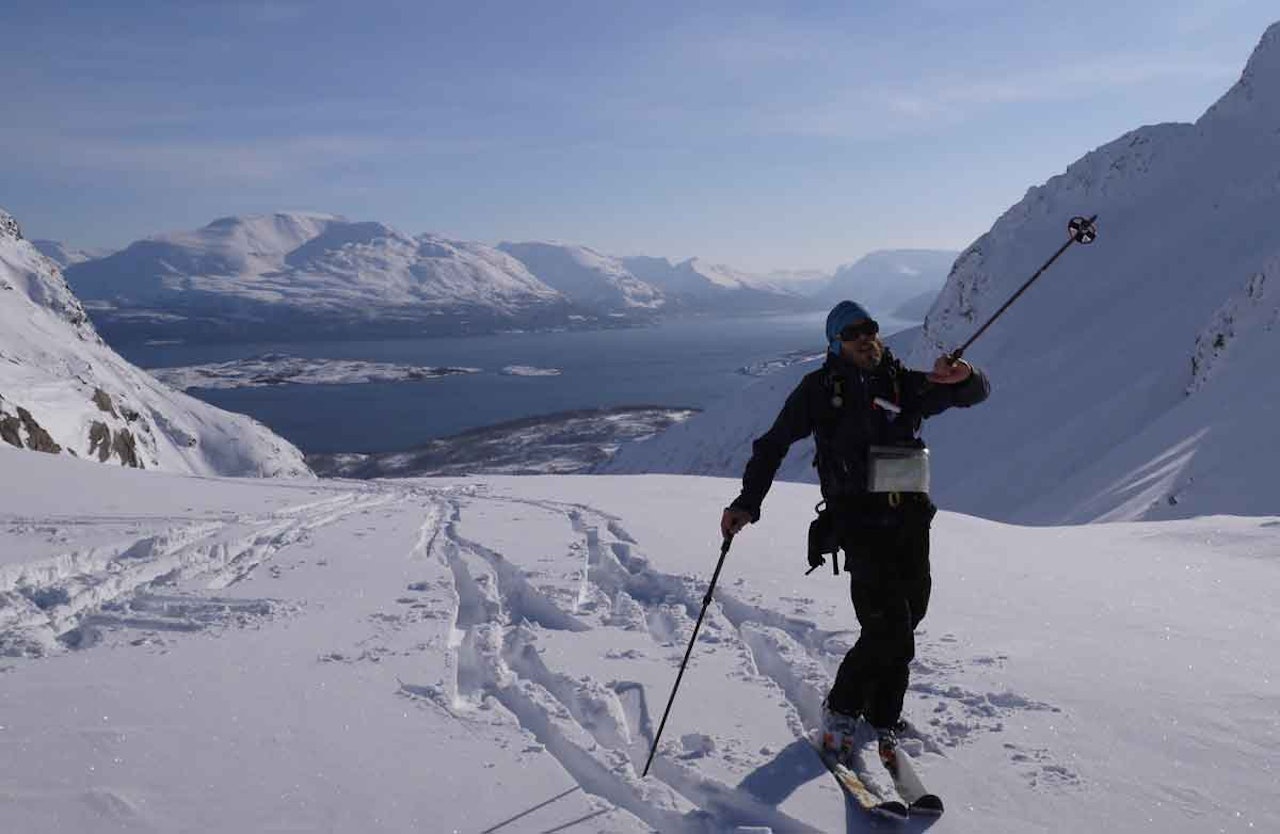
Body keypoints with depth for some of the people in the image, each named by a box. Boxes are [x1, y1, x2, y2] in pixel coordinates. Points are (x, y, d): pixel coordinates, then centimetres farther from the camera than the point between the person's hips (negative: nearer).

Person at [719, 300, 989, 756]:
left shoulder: (906, 384, 13)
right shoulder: (820, 388, 4)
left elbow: (976, 392, 10)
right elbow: (773, 445, 8)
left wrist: (962, 377, -15)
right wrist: (747, 503, 0)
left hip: (912, 520, 4)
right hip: (861, 525, -4)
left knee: (902, 629, 9)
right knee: (888, 630, -13)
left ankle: (883, 720, 27)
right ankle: (840, 709, 9)